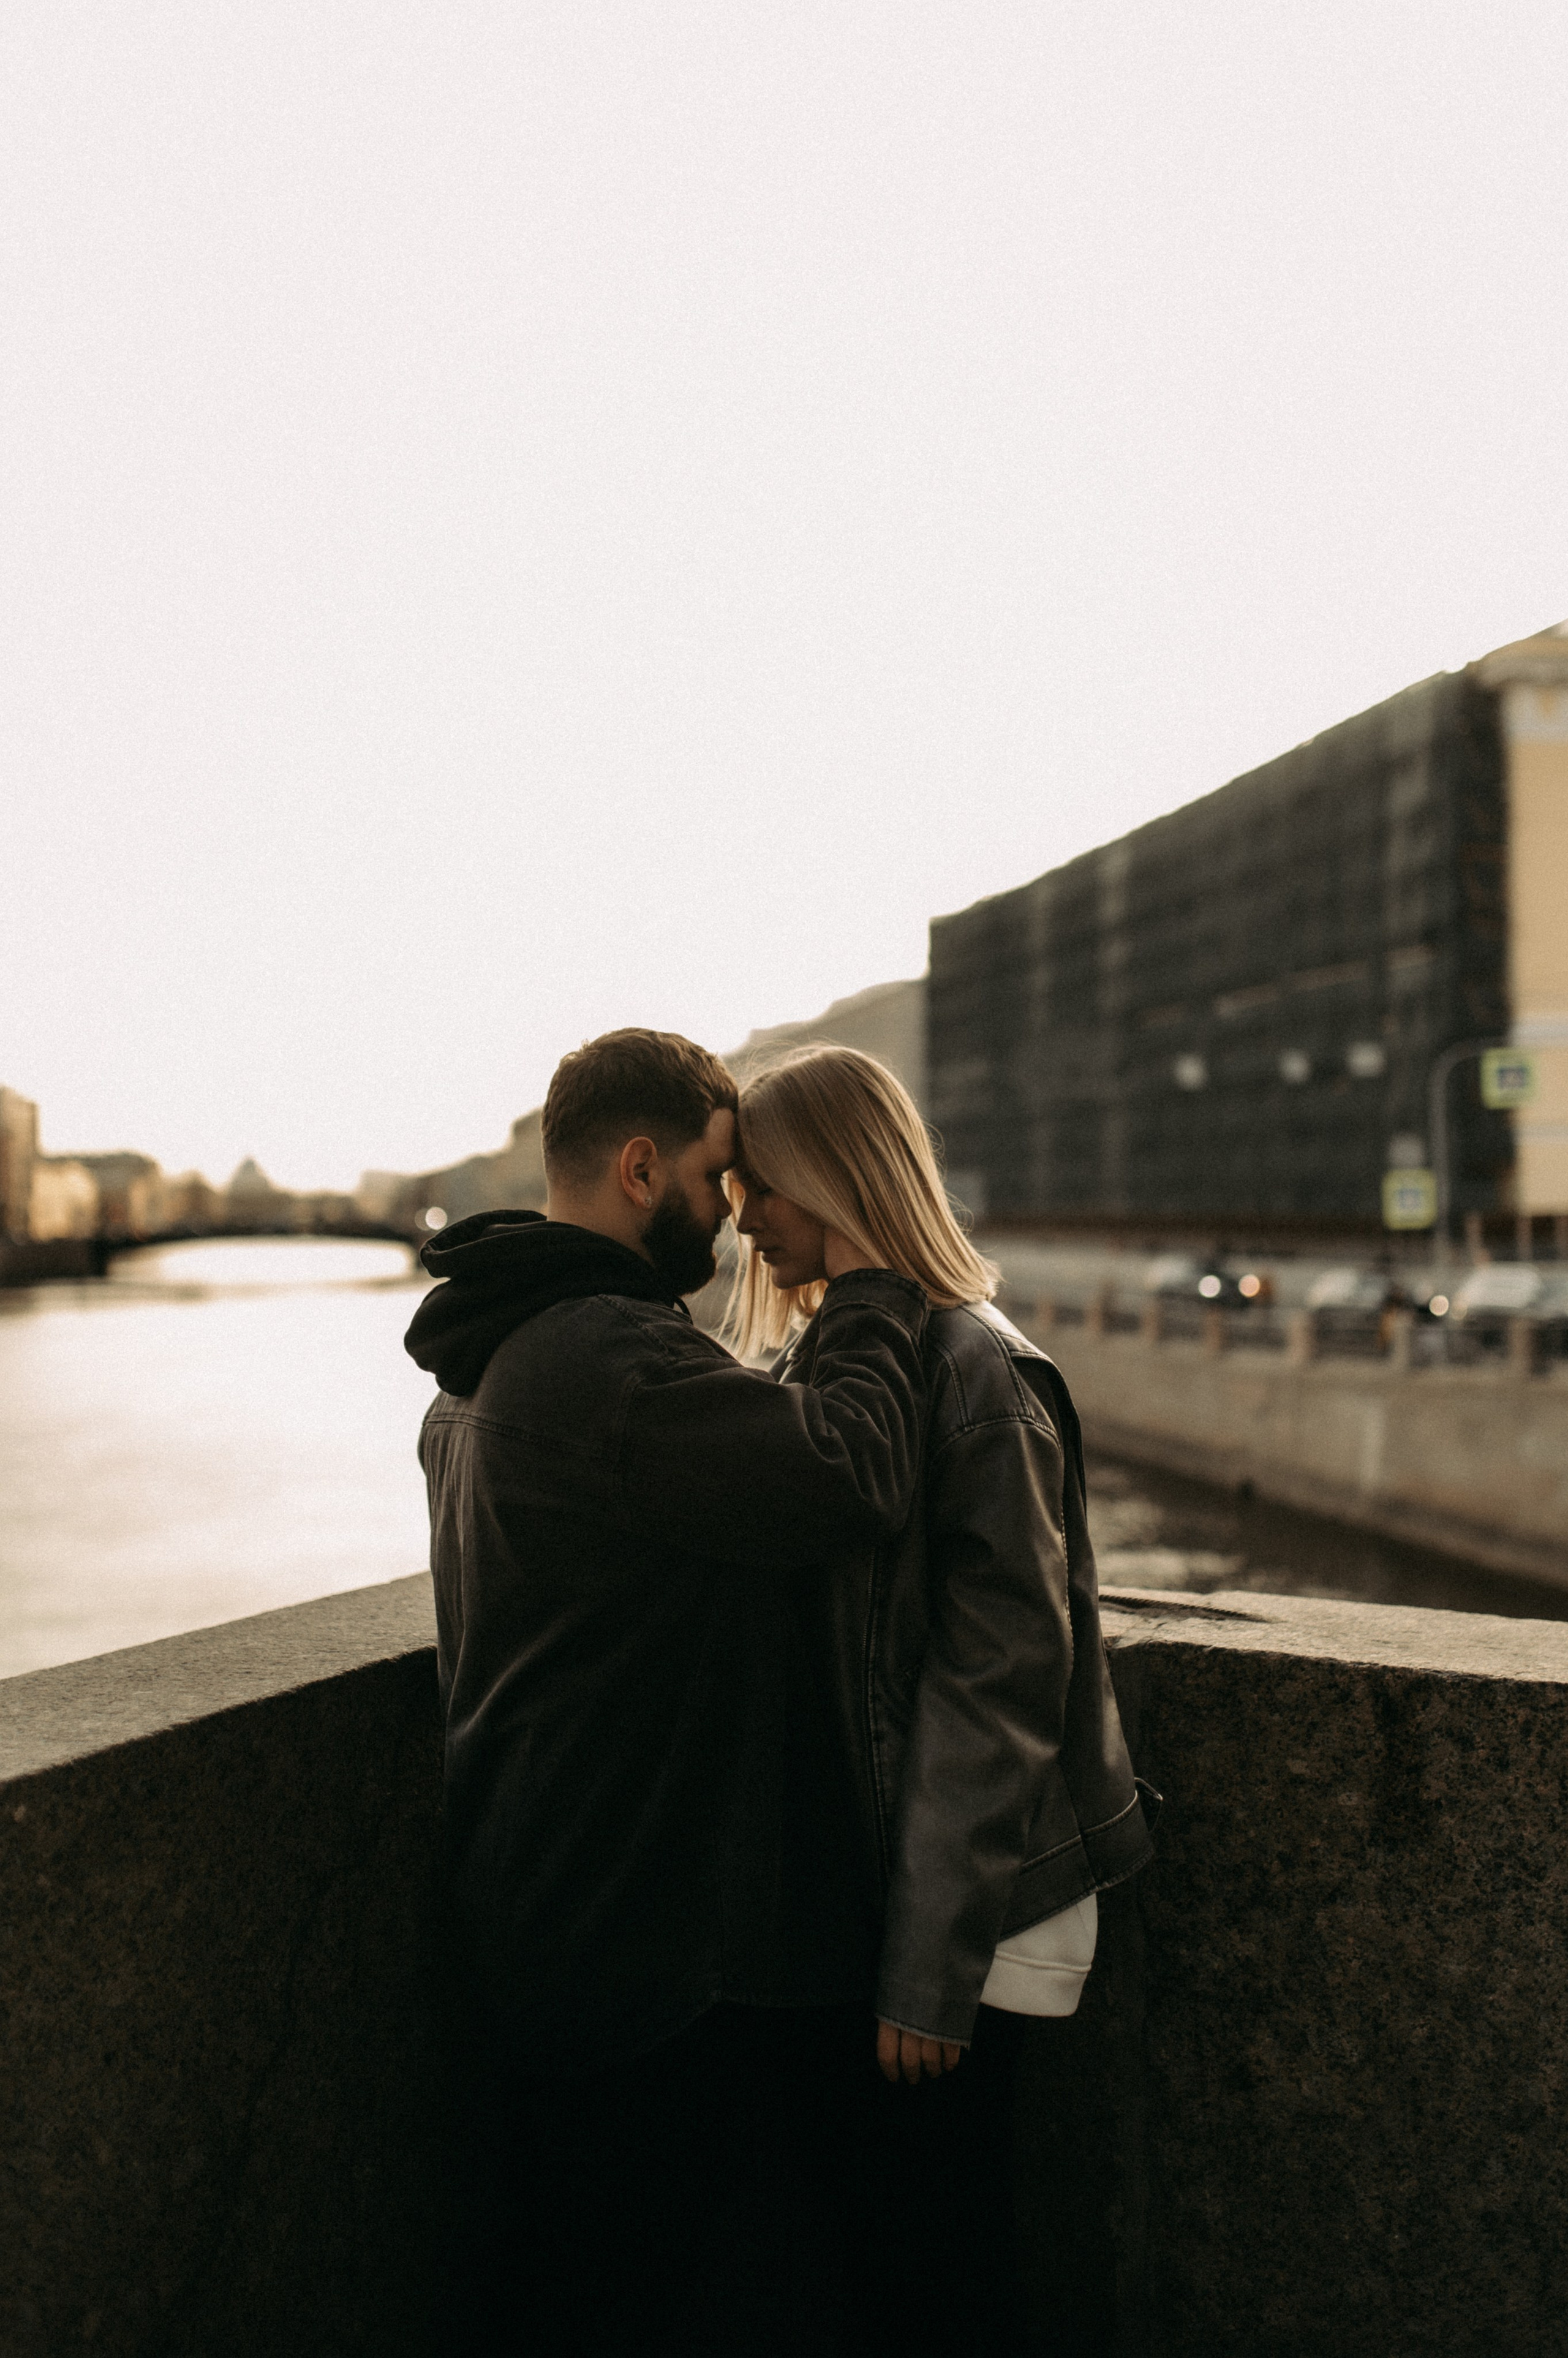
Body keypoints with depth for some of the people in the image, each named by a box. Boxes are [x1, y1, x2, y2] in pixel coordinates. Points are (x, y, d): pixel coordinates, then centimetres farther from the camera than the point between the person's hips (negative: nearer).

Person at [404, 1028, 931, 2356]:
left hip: (531, 1915, 10)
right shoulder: (615, 1360, -24)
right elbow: (851, 1478, -31)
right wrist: (868, 1293, -16)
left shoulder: (487, 1367, 12)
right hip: (673, 1949, -10)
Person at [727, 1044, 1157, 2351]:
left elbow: (998, 1684, -20)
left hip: (969, 1894, -8)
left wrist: (933, 1968, -18)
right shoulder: (824, 1351, 7)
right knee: (872, 2236, 18)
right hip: (856, 1871, 8)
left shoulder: (976, 1375, -19)